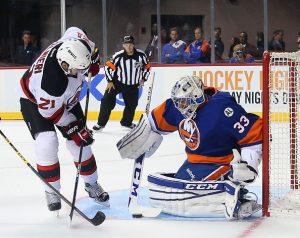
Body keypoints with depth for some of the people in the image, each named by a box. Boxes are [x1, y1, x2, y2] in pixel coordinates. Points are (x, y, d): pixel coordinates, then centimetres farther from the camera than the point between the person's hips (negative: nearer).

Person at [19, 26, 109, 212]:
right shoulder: (52, 80, -45)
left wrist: (93, 60, -2)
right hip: (36, 101, -6)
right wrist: (73, 129, -22)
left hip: (66, 99, 6)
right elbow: (51, 111, -28)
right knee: (47, 144, -21)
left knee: (81, 143, 4)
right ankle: (52, 191, -1)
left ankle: (91, 183, 23)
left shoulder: (73, 43, -31)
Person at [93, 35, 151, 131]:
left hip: (133, 85, 3)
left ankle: (127, 122, 38)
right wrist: (110, 81, -9)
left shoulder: (140, 55, -12)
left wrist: (143, 79, 2)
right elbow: (108, 66, -9)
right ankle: (101, 123, -2)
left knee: (132, 104, 12)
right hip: (117, 83, -3)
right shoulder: (118, 56, -18)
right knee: (107, 101, -12)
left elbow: (147, 67, 5)